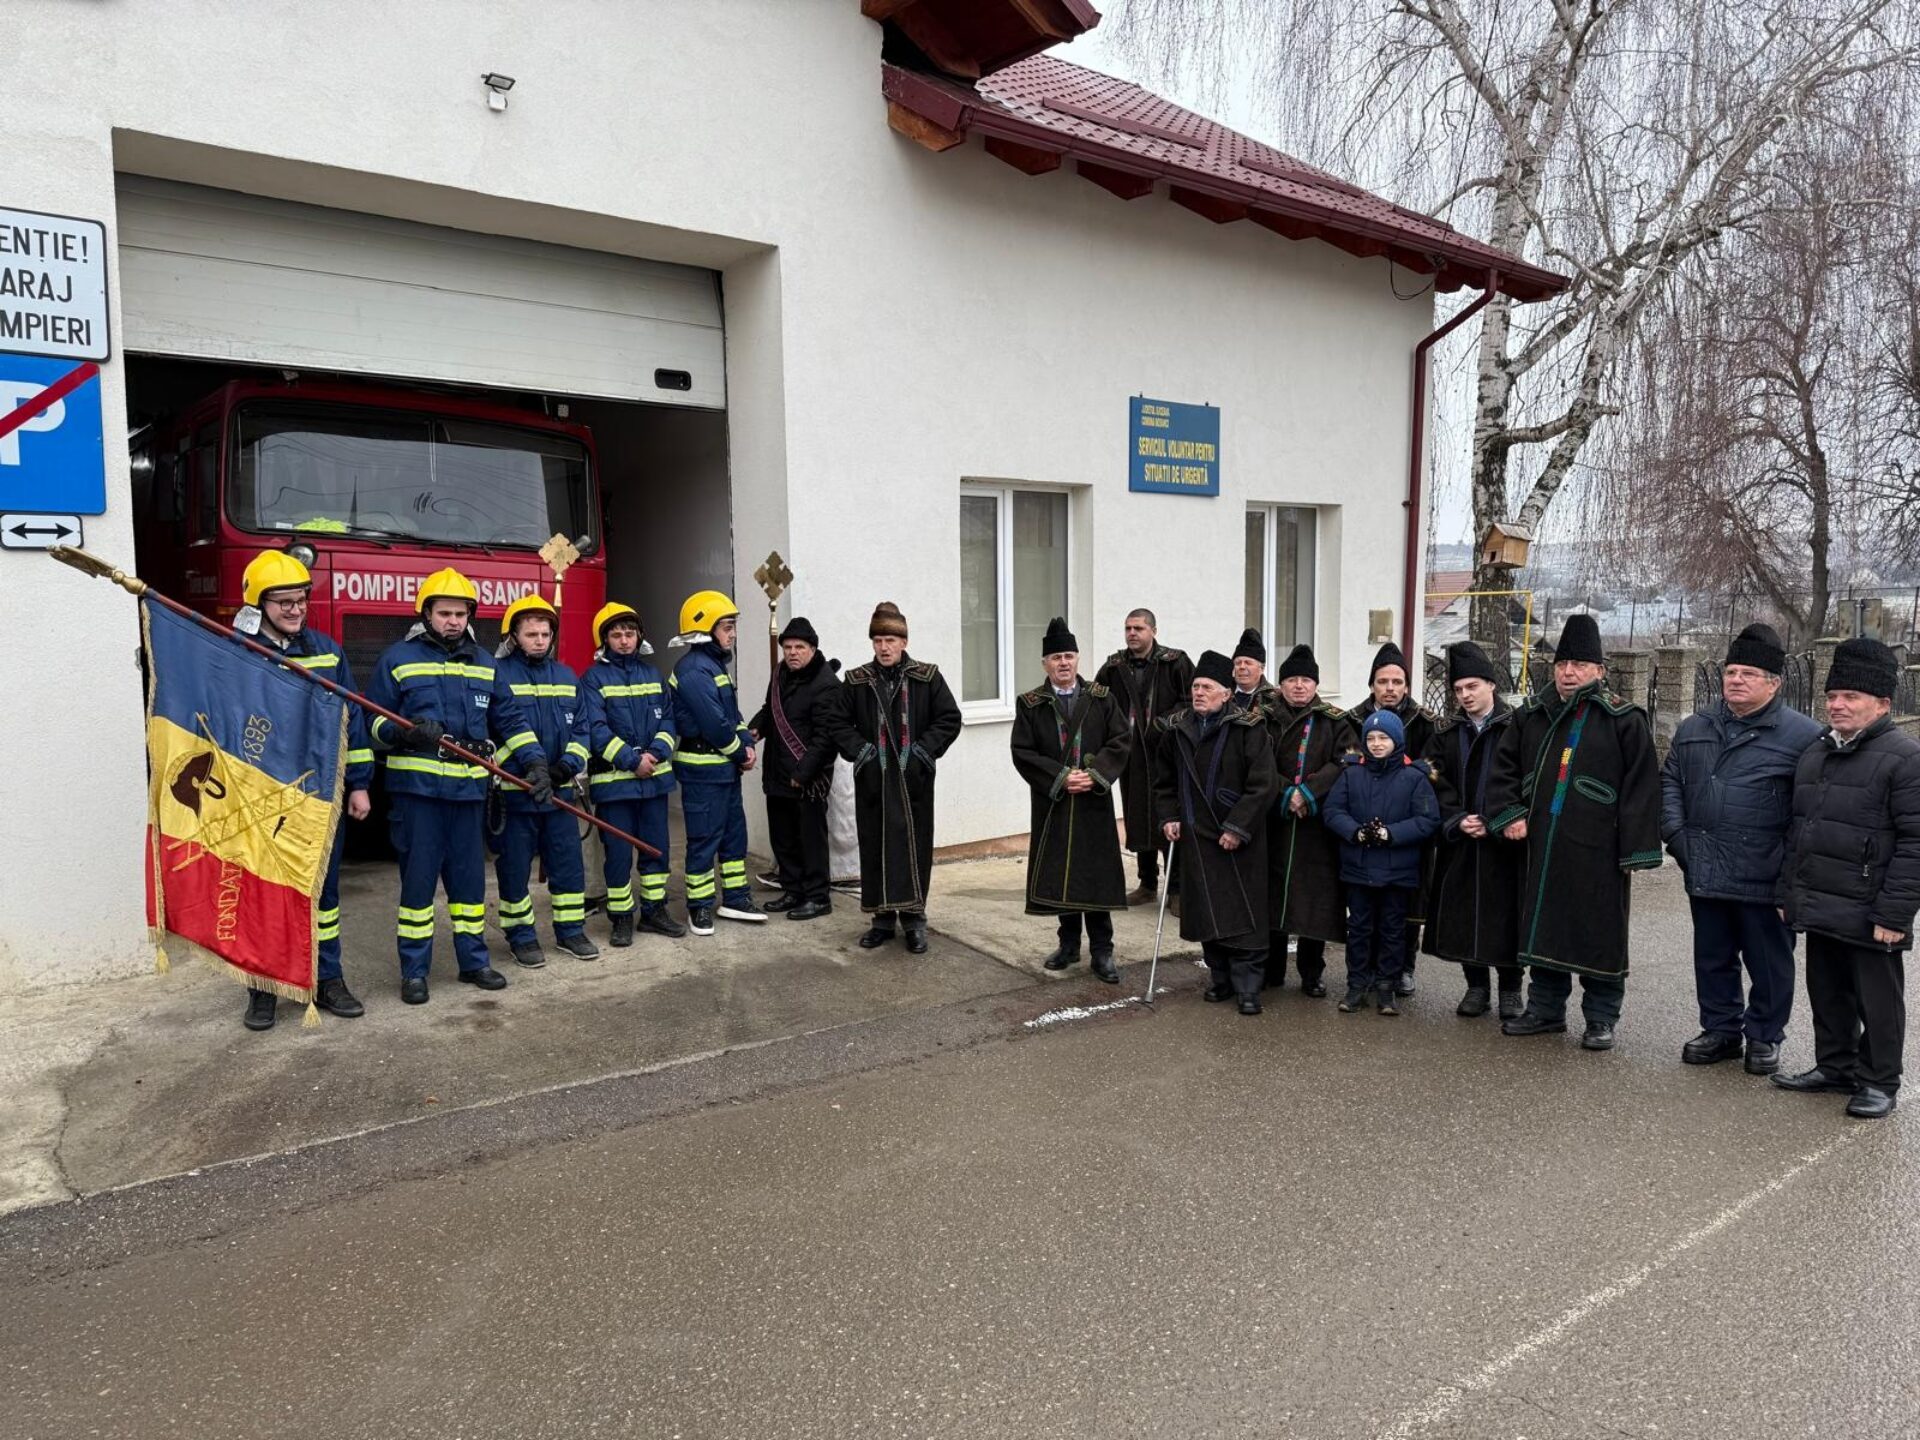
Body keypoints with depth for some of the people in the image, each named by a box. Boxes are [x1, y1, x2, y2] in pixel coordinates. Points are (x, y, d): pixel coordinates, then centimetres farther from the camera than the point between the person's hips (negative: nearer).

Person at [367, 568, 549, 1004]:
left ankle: (473, 961, 23)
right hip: (417, 788, -4)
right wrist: (406, 732, -21)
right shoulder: (398, 658, 1)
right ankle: (413, 970, 12)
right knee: (418, 879, 1)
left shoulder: (484, 663, 13)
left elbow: (510, 719, 11)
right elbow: (374, 721, 0)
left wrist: (535, 761, -2)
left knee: (469, 878, 11)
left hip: (469, 788, 4)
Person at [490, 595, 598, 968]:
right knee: (515, 867, 6)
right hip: (513, 792, -4)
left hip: (559, 791, 4)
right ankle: (521, 936, 19)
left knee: (568, 863, 9)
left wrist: (568, 765, -6)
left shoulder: (567, 677, 11)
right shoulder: (496, 674, -5)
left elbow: (580, 729, 11)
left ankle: (570, 930, 23)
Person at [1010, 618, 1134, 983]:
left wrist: (1095, 774, -14)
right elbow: (1022, 752, -5)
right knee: (1060, 873, 8)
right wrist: (1060, 777, -14)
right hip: (1053, 803, 0)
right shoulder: (1030, 705, 0)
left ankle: (1102, 951, 8)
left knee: (1096, 874, 1)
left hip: (1094, 803, 0)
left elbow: (1121, 740, -1)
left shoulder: (1101, 698, 3)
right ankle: (1069, 944, 23)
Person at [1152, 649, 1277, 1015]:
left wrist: (1238, 827, -16)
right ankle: (1221, 979, 24)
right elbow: (1163, 781, 18)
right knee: (1206, 913, 9)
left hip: (1239, 840, -4)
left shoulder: (1248, 728, -9)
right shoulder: (1176, 729, 6)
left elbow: (1262, 784, -13)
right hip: (1196, 837, 5)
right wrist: (1168, 817, 5)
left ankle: (1248, 987, 6)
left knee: (1243, 913, -2)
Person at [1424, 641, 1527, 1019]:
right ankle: (1476, 985, 19)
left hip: (1505, 841, -3)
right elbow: (1440, 785, 4)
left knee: (1506, 914, 1)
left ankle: (1511, 988, 16)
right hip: (1460, 843, 3)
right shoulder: (1446, 734, 10)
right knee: (1463, 914, 5)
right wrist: (1457, 821, -11)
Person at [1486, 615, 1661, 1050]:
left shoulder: (1624, 721, -4)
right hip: (1542, 847, 5)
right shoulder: (1532, 716, 9)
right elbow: (1504, 768, 16)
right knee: (1543, 927, 12)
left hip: (1597, 852, -4)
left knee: (1599, 936, 3)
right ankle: (1545, 1009, 26)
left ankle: (1601, 1018, 17)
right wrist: (1509, 813, 1)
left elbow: (1641, 789, -6)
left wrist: (1636, 851, -10)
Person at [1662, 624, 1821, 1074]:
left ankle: (1764, 1037, 24)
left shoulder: (1802, 735, -7)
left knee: (1768, 963, 9)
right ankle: (1720, 1029, 29)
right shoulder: (1694, 729, 9)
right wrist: (1676, 833, 5)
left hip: (1765, 880, -5)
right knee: (1712, 958, 15)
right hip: (1705, 874, 5)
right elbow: (1670, 781, 16)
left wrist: (1792, 862, -12)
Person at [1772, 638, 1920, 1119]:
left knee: (1876, 1002, 7)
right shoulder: (1814, 753, 12)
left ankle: (1879, 1082, 22)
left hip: (1868, 916, -7)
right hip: (1819, 908, 7)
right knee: (1827, 994, 17)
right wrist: (1787, 893, 14)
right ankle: (1835, 1065, 32)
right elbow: (1795, 830, 17)